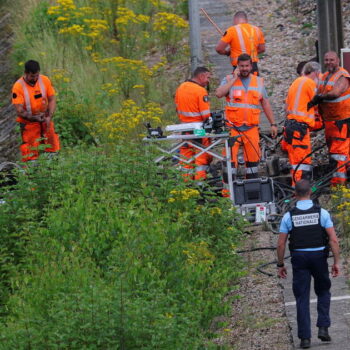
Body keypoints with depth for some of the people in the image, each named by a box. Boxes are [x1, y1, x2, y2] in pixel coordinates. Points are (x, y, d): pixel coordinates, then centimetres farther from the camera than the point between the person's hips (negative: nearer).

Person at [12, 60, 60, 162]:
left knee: (53, 149, 4)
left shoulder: (45, 80, -6)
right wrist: (34, 118, -30)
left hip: (45, 120, 4)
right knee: (31, 154, -5)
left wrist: (49, 117, -14)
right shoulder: (18, 86, -17)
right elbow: (19, 111, -19)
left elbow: (52, 100, 0)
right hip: (28, 123, -4)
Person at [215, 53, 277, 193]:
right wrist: (234, 79, -12)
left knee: (253, 159, 5)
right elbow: (219, 93, -17)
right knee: (230, 157, -8)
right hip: (232, 128, -3)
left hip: (251, 128, 3)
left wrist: (273, 124, 16)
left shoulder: (258, 81, 13)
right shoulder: (229, 79, 2)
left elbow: (265, 103, 18)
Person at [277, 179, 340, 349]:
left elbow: (281, 244, 0)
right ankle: (323, 327, 6)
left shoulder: (289, 216, -2)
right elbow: (333, 240, -8)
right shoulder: (322, 213, -4)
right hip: (319, 257, 0)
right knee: (323, 292, 20)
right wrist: (336, 262, -2)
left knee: (302, 298, 5)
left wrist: (280, 265, 11)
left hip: (299, 259, 0)